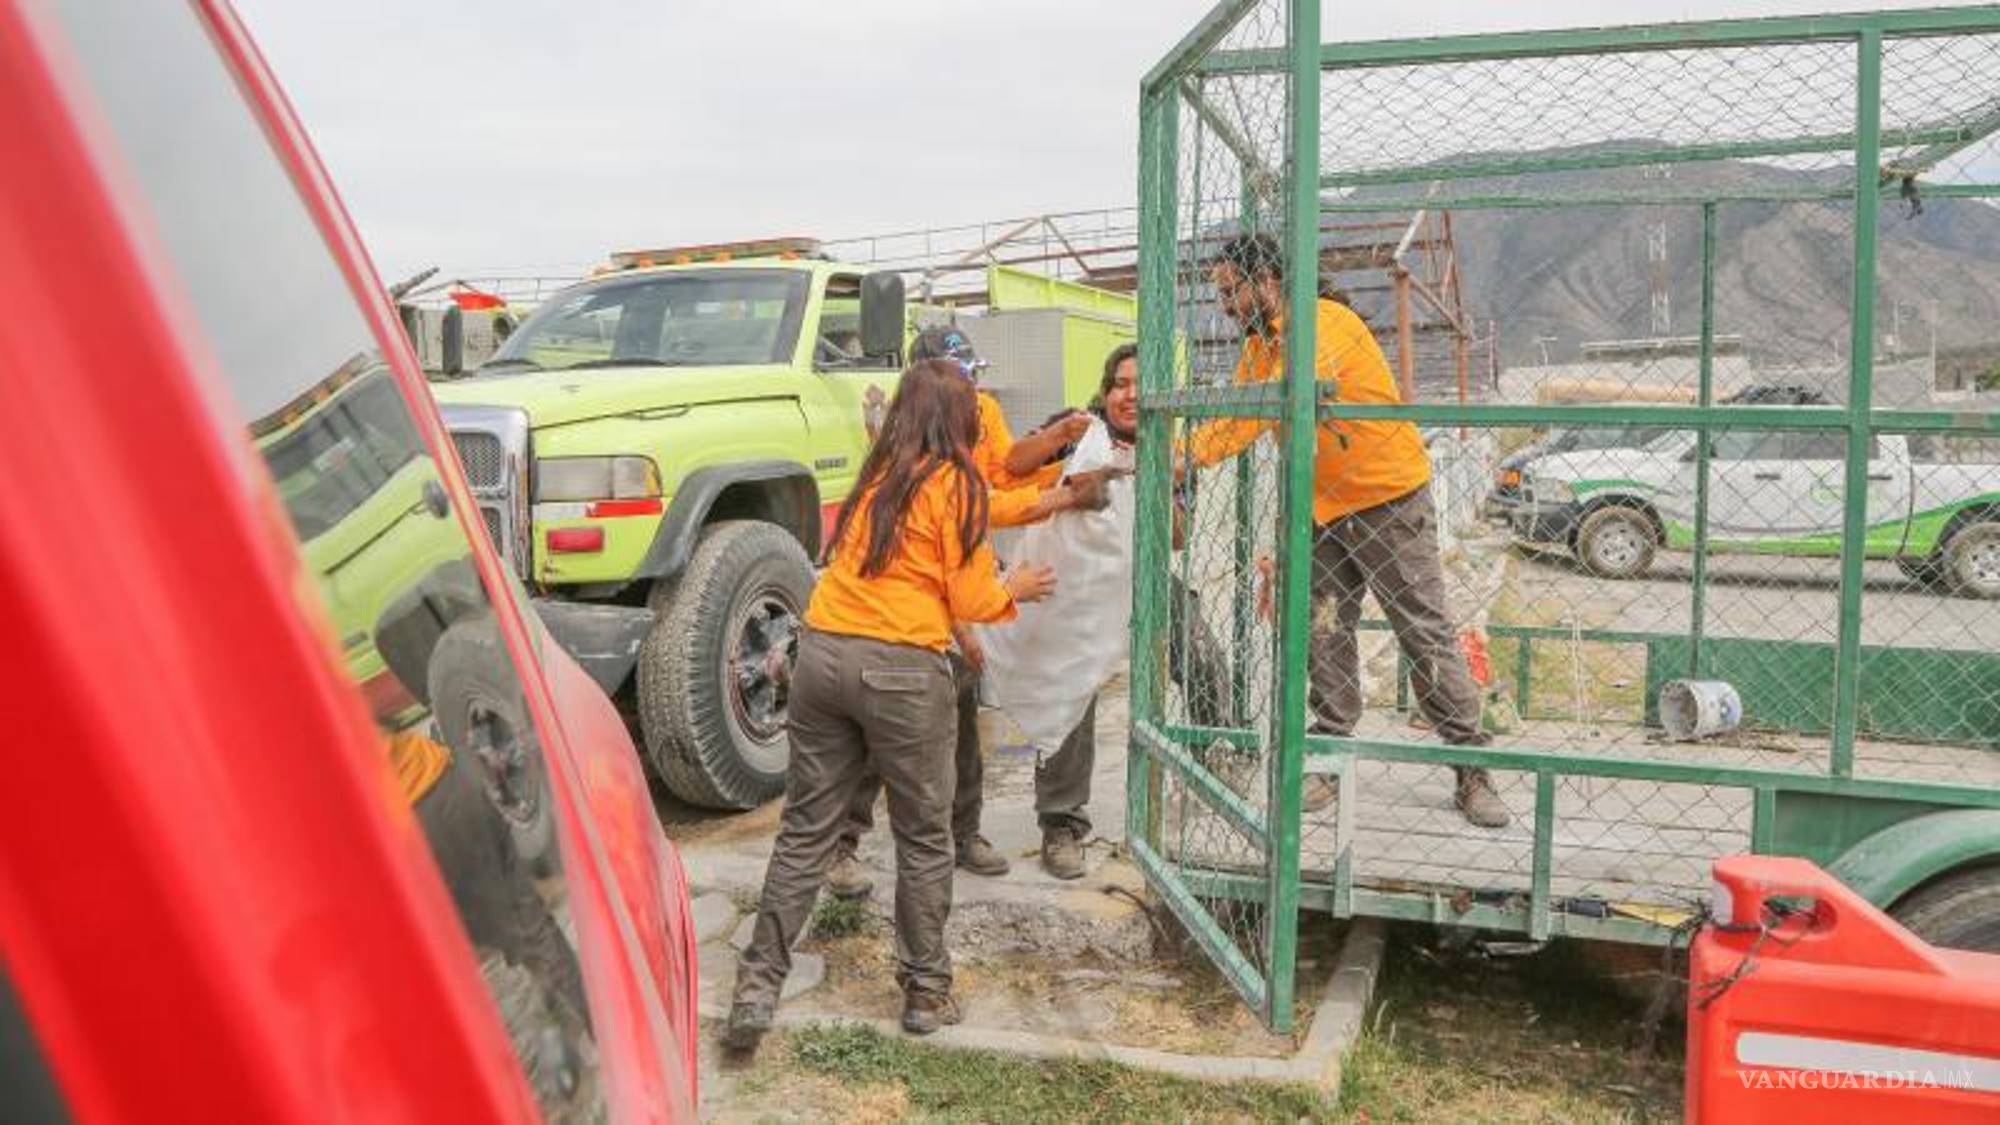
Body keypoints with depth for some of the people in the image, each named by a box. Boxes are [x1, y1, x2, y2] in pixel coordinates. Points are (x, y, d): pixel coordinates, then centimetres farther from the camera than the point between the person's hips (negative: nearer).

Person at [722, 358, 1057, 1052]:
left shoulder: (877, 478, 15)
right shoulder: (956, 484, -2)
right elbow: (971, 600, -2)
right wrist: (1017, 589, 17)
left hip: (823, 652, 5)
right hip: (901, 669, -5)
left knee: (805, 831, 11)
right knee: (924, 838, 11)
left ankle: (758, 986, 10)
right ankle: (926, 993, 21)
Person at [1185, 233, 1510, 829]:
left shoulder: (1327, 323, -20)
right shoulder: (1259, 349, 8)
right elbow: (1229, 417, 3)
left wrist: (1196, 454, -36)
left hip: (1389, 498, -7)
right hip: (1325, 509, 8)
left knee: (1427, 634, -2)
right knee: (1325, 639, 7)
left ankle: (1472, 771, 7)